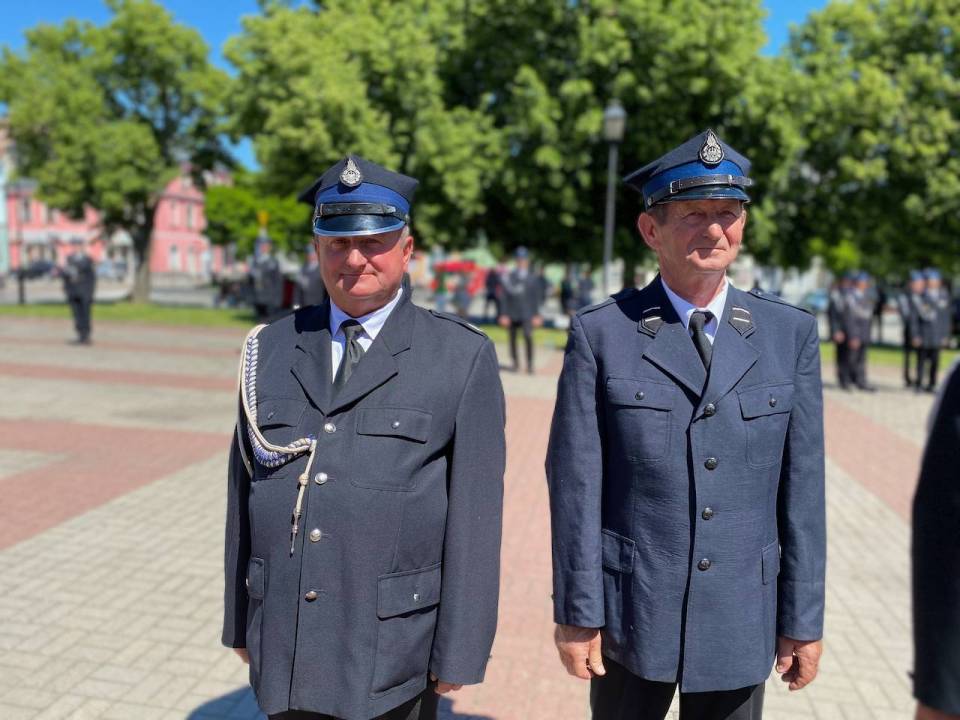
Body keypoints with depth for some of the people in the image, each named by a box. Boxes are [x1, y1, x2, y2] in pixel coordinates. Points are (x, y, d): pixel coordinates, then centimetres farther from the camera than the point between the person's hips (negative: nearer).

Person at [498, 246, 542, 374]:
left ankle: (530, 363, -10)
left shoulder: (533, 279, 9)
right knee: (513, 339, 6)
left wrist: (536, 315, 4)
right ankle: (515, 363, 19)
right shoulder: (508, 278, 3)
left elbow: (536, 299, 10)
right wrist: (504, 315, -2)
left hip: (527, 315, -1)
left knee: (528, 336, -17)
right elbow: (504, 297, 3)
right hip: (512, 314, 1)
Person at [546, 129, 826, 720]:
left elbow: (802, 487, 0)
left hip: (742, 618, 2)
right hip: (630, 612, -1)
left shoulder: (791, 333, -1)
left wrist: (804, 619, 2)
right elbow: (576, 485, -8)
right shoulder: (601, 334, -9)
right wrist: (577, 613, -6)